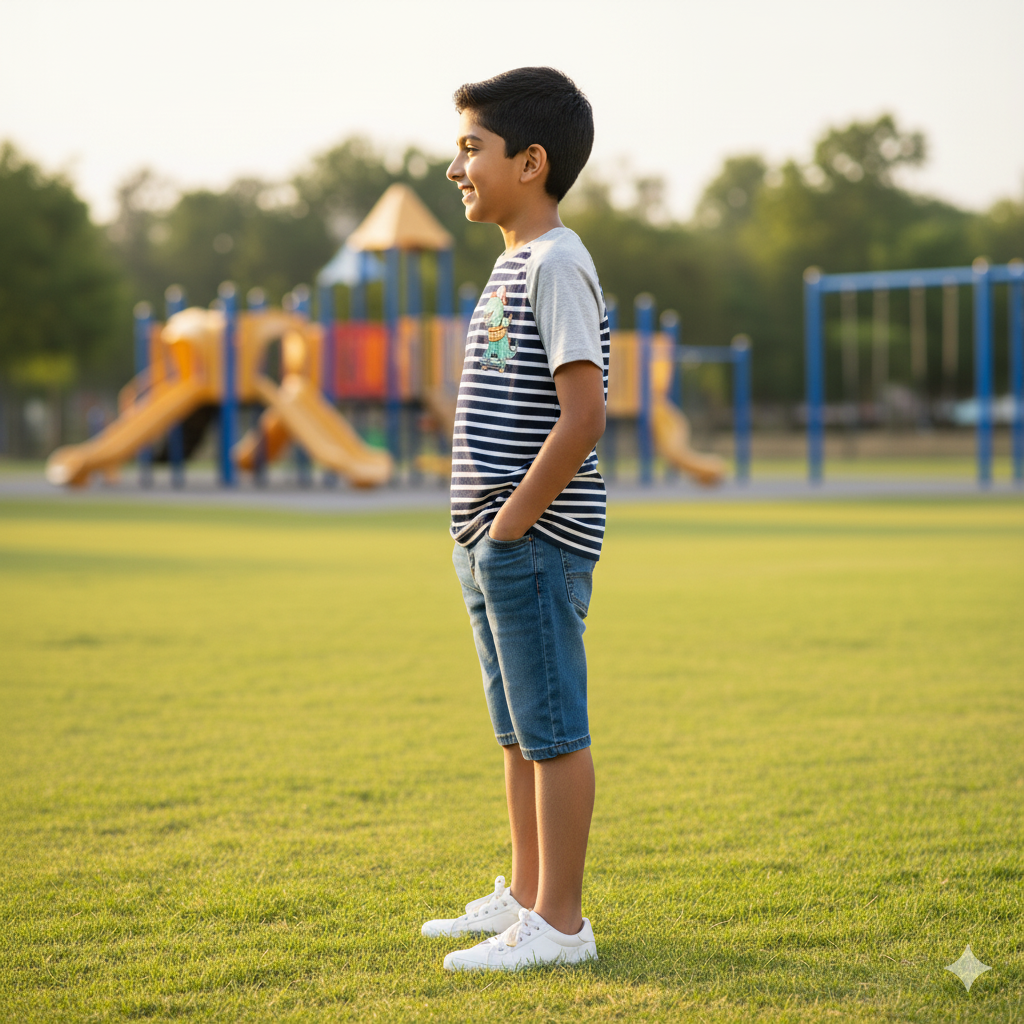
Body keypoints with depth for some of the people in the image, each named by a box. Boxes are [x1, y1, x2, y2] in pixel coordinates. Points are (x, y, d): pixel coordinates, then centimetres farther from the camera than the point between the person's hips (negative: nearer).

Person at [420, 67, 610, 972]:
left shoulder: (557, 266, -15)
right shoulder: (514, 263, 16)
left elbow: (584, 415, -23)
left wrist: (512, 523, -18)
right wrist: (483, 531, 16)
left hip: (537, 545, -10)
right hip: (496, 543, 10)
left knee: (553, 729, -4)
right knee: (519, 730, 17)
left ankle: (560, 923, 2)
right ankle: (526, 896, 27)